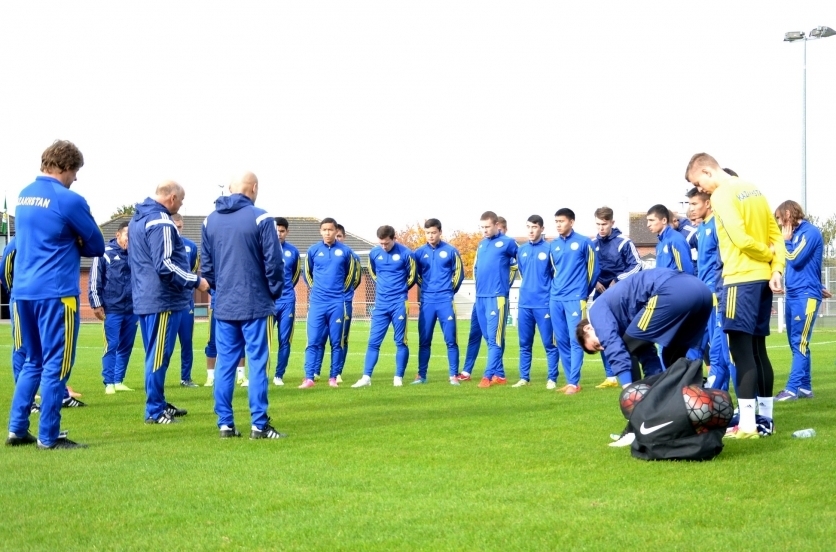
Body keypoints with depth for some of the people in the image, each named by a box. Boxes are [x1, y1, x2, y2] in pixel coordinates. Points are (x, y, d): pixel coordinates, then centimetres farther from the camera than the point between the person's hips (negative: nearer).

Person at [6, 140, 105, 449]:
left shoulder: (24, 196, 13)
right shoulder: (68, 200, -11)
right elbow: (96, 247, -3)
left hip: (23, 291, 8)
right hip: (56, 292, -8)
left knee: (32, 361, 17)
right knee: (56, 364, 0)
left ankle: (17, 429, 15)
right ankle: (48, 437, 2)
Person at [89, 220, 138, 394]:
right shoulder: (105, 253, -3)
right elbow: (95, 280, -3)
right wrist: (96, 304, -6)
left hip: (132, 309, 4)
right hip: (112, 309, -4)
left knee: (126, 346, 8)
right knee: (112, 346, -2)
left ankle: (119, 381, 16)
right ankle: (109, 383, 3)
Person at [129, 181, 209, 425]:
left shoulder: (138, 219, 14)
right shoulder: (161, 222, -17)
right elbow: (165, 266, -23)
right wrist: (196, 281, -15)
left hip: (145, 297, 10)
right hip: (162, 299, -10)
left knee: (156, 355, 17)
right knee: (159, 356, -4)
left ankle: (159, 403, 25)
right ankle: (154, 411, 0)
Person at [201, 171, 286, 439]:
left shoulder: (210, 220, 8)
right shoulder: (260, 218, -9)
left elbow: (206, 264, 12)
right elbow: (274, 262, -9)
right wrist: (275, 292, 5)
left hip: (223, 305, 5)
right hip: (255, 304, -5)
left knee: (225, 363, 8)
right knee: (257, 363, -1)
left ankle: (225, 424, 9)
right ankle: (259, 425, -2)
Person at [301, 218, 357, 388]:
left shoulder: (345, 251, 2)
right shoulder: (313, 250, 3)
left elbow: (351, 273, 15)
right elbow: (307, 272, 17)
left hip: (337, 303, 0)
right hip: (317, 302, 0)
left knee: (336, 342, 3)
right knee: (314, 341, -3)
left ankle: (333, 377, 8)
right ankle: (309, 377, -4)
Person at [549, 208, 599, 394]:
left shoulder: (584, 242, -2)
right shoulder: (553, 246, 12)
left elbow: (594, 269, 3)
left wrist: (584, 293, 9)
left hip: (575, 299, -5)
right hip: (555, 299, 5)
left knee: (575, 340, -8)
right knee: (562, 341, 6)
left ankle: (574, 383, -8)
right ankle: (571, 380, 13)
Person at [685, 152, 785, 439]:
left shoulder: (721, 196, -11)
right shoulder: (754, 190, 14)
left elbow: (741, 239, -20)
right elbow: (776, 234, 10)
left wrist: (769, 255, -3)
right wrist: (777, 269, 1)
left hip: (742, 280, -8)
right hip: (763, 278, 8)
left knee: (742, 351, -7)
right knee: (758, 348, 14)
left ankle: (746, 424, -10)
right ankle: (765, 418, 18)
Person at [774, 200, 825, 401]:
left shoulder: (810, 232, -9)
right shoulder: (795, 234, 16)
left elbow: (795, 259, -15)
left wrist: (786, 241, -1)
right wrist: (787, 240, 9)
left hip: (806, 295, -9)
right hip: (792, 295, 9)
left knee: (800, 343, -10)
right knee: (797, 344, 8)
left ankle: (792, 388, -13)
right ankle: (804, 387, 12)